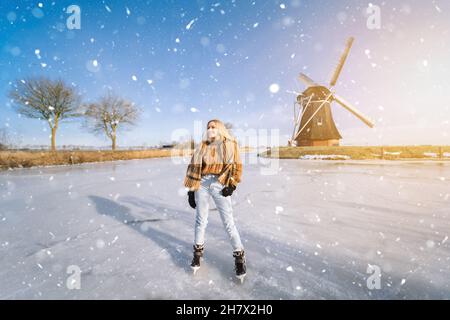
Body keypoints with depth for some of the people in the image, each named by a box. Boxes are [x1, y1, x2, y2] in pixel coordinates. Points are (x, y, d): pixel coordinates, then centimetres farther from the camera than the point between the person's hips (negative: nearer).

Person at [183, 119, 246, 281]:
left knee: (229, 223, 0)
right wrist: (191, 190, 4)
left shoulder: (229, 144, 1)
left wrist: (232, 185, -9)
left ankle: (239, 256, 16)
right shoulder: (202, 146, 8)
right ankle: (198, 252, 33)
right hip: (202, 185, 3)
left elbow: (236, 166, 1)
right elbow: (194, 168, 7)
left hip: (220, 186, -3)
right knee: (201, 220, 13)